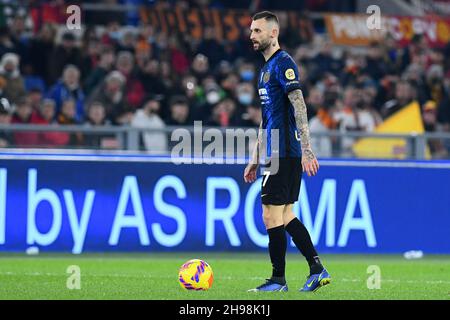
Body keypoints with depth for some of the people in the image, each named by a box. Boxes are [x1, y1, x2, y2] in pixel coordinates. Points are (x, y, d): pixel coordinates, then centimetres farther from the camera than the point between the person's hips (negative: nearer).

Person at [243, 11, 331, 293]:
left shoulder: (283, 63, -11)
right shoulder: (267, 68, 19)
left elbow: (299, 106, -19)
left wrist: (307, 150, -26)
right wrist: (255, 159, 25)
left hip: (284, 153, -10)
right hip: (278, 152, 10)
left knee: (272, 215, -7)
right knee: (285, 215, 11)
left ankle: (278, 280, -1)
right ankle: (317, 270, 13)